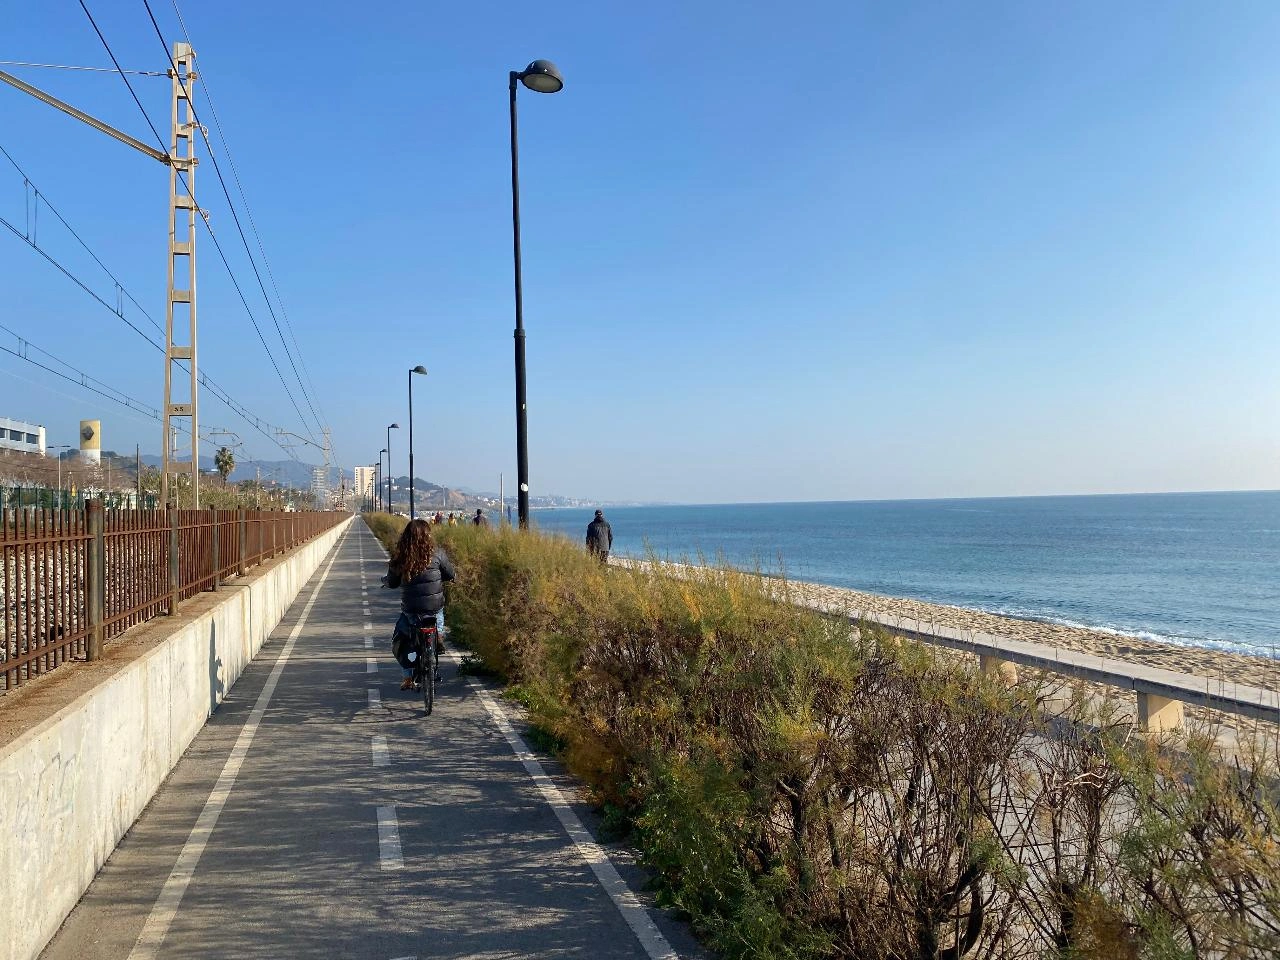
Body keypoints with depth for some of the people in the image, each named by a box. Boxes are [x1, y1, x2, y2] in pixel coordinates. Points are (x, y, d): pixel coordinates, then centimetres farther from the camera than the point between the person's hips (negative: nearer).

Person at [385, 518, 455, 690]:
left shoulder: (399, 559, -6)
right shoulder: (436, 554, -7)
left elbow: (391, 584, 5)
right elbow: (451, 575, 3)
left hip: (410, 612, 0)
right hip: (434, 609, 0)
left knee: (397, 643, 21)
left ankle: (408, 677, 17)